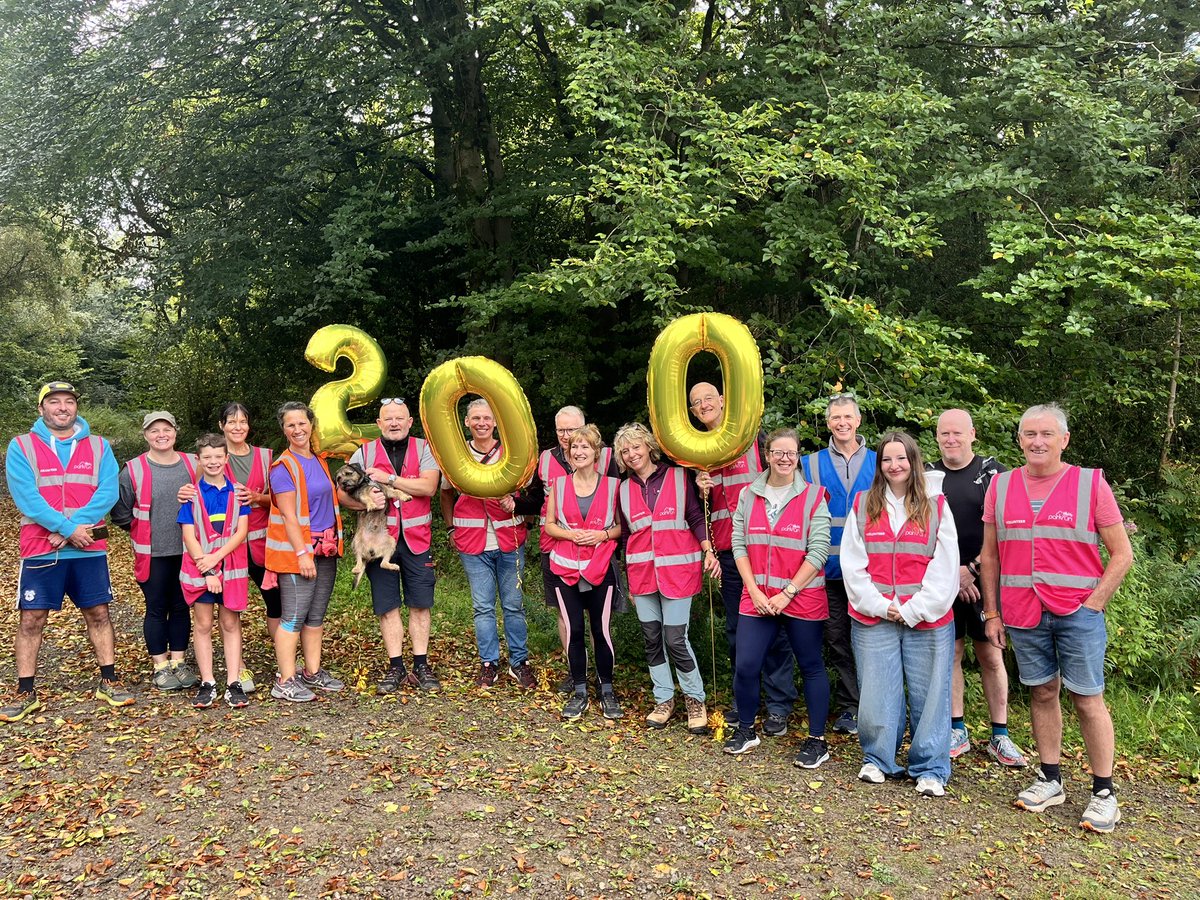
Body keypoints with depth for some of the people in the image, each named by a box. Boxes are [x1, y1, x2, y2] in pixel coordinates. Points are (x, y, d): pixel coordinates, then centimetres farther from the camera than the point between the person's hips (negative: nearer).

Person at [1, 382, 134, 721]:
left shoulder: (98, 446, 6)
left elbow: (108, 491, -6)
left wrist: (74, 527, -18)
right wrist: (68, 528, -19)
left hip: (90, 549, 2)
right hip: (40, 550, -1)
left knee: (98, 613, 8)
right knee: (31, 619, 2)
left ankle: (109, 682, 18)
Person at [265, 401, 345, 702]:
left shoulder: (319, 462, 12)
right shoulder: (284, 466, -11)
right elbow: (289, 515, -16)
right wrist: (302, 553, -20)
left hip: (325, 548, 8)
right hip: (295, 550, -7)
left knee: (316, 615, 12)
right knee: (294, 616, -5)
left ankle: (313, 673, 22)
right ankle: (284, 682, 1)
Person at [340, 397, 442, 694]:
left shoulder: (423, 449, 4)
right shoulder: (364, 453, 7)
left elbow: (428, 486, -11)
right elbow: (343, 493, 2)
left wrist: (389, 478, -15)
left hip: (416, 538, 0)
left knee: (420, 604, 3)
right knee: (388, 605, 5)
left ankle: (421, 667, 13)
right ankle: (396, 668, 14)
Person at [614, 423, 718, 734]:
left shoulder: (678, 477, -2)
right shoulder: (624, 489, 9)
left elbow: (696, 518, -1)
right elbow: (626, 534, 14)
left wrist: (708, 551, -15)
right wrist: (629, 580, 14)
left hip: (677, 570, -4)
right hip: (642, 573, 4)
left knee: (675, 640, -6)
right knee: (652, 640, 8)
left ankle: (694, 698, 15)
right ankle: (664, 699, 24)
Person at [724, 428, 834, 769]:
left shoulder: (813, 497, -4)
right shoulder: (748, 496, 6)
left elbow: (818, 551, -9)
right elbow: (739, 544, 4)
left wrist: (787, 593, -13)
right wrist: (754, 591, -6)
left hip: (802, 598, -2)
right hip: (757, 597, 3)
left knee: (811, 666, 8)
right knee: (745, 666, 1)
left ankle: (817, 741, 21)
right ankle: (746, 730, 23)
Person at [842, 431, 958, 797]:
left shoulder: (936, 506, 3)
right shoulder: (863, 506, 8)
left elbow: (945, 568, -2)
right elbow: (852, 564, 3)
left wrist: (913, 610, -9)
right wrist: (879, 605, -7)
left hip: (927, 619, -1)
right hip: (873, 618, 1)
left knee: (929, 694, 3)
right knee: (876, 694, 4)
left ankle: (930, 769, 18)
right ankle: (877, 760, 23)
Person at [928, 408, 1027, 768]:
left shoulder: (993, 473, 0)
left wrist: (972, 569, -10)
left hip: (983, 579, -2)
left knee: (990, 656, 4)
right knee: (950, 654, 6)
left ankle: (1000, 736, 13)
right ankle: (957, 731, 17)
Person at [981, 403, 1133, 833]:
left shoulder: (1091, 483, -2)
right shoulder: (1001, 486, 6)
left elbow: (1122, 553, 0)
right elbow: (990, 555, 11)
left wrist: (1094, 602, -8)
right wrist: (992, 612, 8)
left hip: (1078, 611, -3)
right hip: (1022, 613, 3)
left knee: (1087, 699, 1)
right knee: (1042, 693, 11)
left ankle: (1104, 792, 13)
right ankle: (1050, 781, 23)